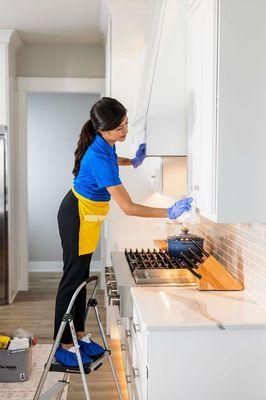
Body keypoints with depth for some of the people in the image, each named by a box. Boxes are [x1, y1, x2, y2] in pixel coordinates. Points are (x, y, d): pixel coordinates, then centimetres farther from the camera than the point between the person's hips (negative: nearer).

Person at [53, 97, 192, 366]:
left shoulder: (104, 145, -6)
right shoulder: (99, 159, -32)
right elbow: (128, 208, -31)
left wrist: (132, 161, 9)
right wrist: (169, 213, -29)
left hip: (88, 215, 9)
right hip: (77, 217, -9)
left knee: (81, 276, 15)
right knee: (72, 278, 1)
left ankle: (79, 334, 28)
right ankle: (63, 345, 14)